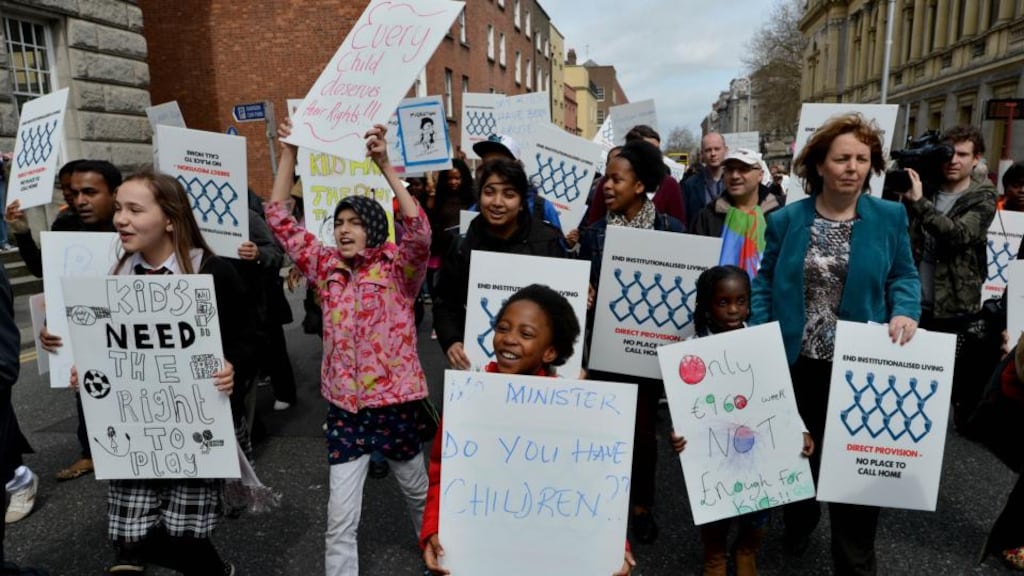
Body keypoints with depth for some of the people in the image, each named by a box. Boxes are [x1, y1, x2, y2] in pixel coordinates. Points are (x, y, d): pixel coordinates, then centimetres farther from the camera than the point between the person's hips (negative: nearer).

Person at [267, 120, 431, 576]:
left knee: (416, 489, 23)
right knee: (340, 519, 2)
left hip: (395, 401, -2)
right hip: (343, 405, 2)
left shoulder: (397, 268, -9)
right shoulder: (326, 268, 1)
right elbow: (279, 218, 0)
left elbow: (420, 234, -30)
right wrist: (290, 150, -7)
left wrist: (385, 165, -34)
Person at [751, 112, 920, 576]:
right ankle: (798, 524, 46)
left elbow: (904, 276, 6)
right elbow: (764, 283, 0)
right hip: (794, 361, 1)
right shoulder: (785, 220, -2)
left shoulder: (890, 217, -1)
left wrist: (905, 311, -15)